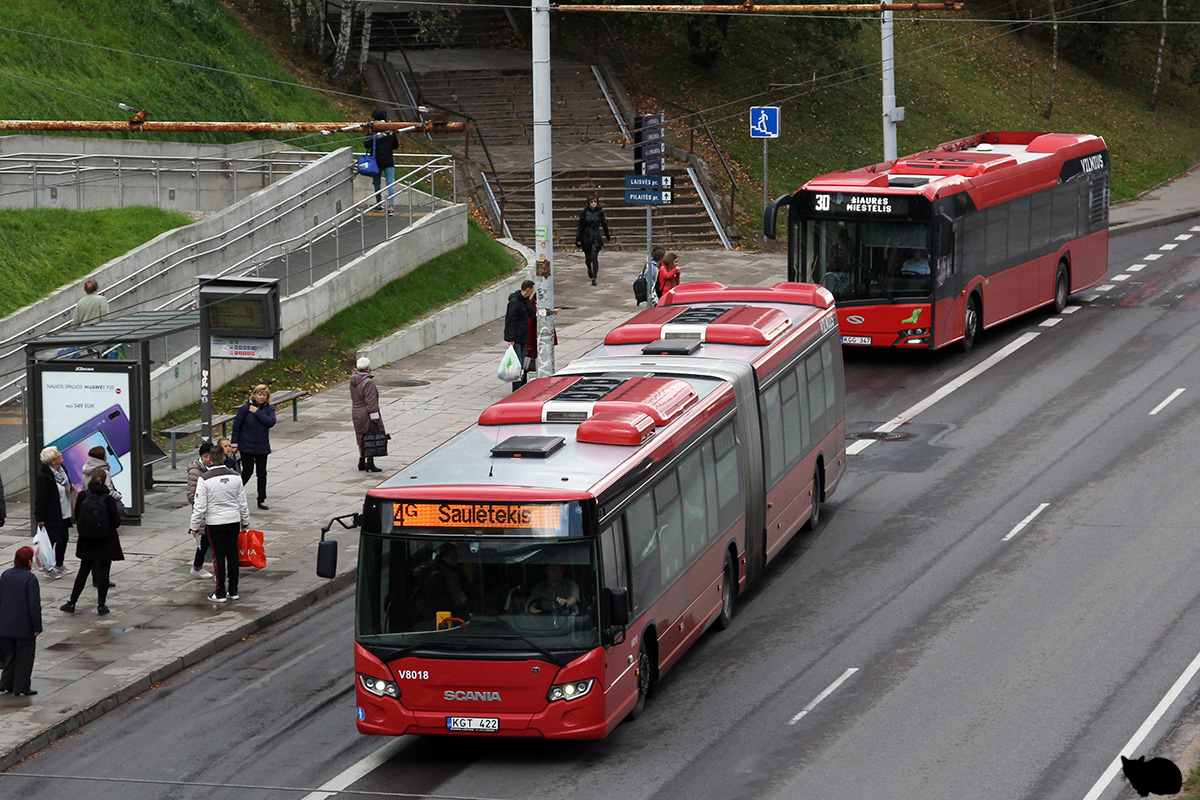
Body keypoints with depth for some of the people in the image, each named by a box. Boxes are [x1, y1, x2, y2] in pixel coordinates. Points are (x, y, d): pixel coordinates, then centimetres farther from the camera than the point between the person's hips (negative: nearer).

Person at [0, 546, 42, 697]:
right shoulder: (30, 578, -18)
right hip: (24, 626, -6)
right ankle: (21, 688, 9)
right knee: (24, 657, 5)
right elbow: (34, 605, -18)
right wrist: (37, 627, -11)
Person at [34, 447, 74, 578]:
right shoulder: (44, 476, -22)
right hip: (51, 516, -9)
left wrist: (70, 487, 4)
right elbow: (40, 498, -20)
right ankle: (48, 569, 12)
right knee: (50, 541, 0)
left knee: (64, 539, 17)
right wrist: (40, 518, -20)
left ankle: (59, 565, 33)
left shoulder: (62, 470, 5)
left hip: (64, 514, 9)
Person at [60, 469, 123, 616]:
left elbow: (77, 516, 2)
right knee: (103, 571, 7)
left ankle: (72, 603, 15)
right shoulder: (108, 499, -16)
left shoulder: (83, 496, -8)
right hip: (106, 542, -3)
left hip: (87, 541, 3)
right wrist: (117, 512, 6)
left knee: (84, 570, 15)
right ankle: (101, 605, 9)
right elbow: (117, 521, -14)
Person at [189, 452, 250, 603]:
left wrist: (195, 527, -1)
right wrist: (245, 522, 19)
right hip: (234, 521, 4)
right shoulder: (235, 476, -1)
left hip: (215, 523, -4)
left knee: (218, 557, 3)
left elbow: (200, 507, -12)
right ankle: (233, 591, 19)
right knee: (233, 555, 12)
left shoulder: (204, 480, -14)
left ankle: (220, 593, 7)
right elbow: (243, 503, 6)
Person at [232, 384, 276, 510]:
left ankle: (262, 500, 15)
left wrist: (257, 412, -19)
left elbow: (271, 422, -17)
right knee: (247, 471, -4)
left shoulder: (269, 409, 1)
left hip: (262, 447, 3)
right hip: (247, 446, -3)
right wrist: (235, 444, -3)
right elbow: (237, 425, -3)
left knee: (262, 473, 5)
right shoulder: (245, 408, -7)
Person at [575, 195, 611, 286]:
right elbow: (580, 226, -1)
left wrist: (608, 236, 20)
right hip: (586, 236, 1)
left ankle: (594, 278, -15)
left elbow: (604, 224, 11)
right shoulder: (584, 212, -5)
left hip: (596, 236, -1)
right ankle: (589, 269, 47)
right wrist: (578, 239, -1)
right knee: (588, 257, 13)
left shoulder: (600, 212, -1)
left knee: (594, 257, -13)